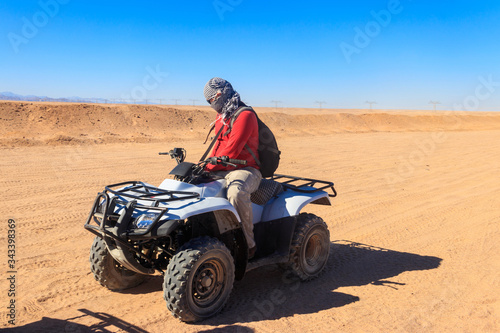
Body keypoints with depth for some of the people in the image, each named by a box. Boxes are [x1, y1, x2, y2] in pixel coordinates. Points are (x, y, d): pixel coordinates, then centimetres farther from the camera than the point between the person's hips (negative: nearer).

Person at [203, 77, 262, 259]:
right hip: (222, 169, 9)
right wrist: (205, 165, 7)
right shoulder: (221, 116, 17)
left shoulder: (245, 115, -13)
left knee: (236, 192, -39)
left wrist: (208, 167, -18)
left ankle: (248, 244, -25)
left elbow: (232, 150, -21)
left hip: (246, 169, -9)